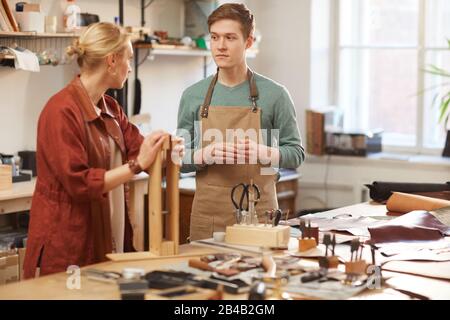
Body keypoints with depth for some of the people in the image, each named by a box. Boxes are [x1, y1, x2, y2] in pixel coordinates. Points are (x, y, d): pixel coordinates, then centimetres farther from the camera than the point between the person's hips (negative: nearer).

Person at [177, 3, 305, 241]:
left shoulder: (274, 94, 0)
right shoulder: (193, 96, 6)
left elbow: (296, 153, 2)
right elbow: (180, 158, 8)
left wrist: (262, 152, -18)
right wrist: (206, 155, -13)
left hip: (259, 213, -1)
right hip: (207, 214, 2)